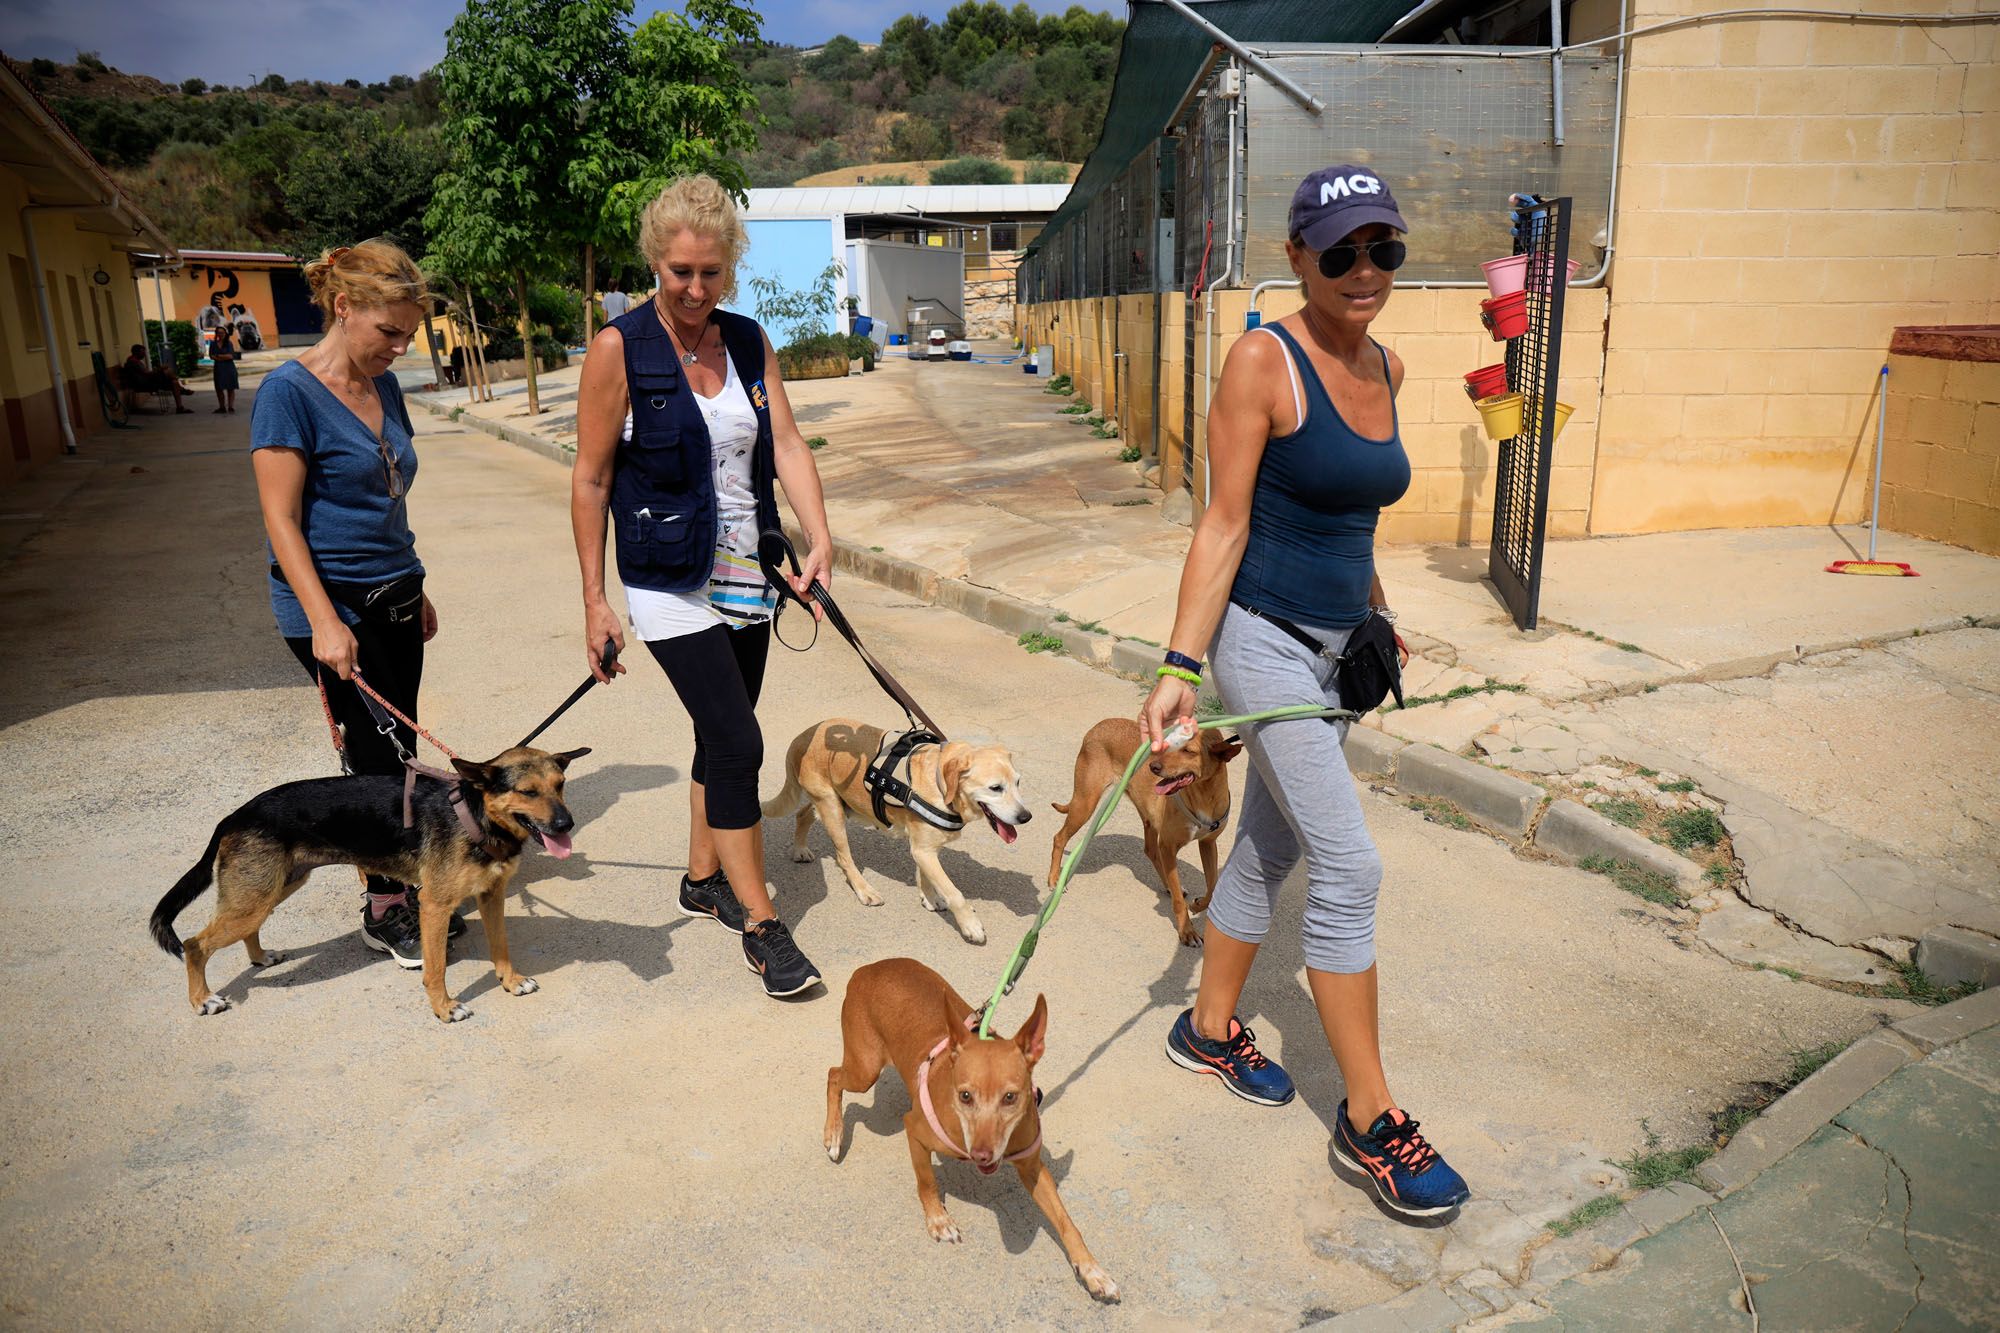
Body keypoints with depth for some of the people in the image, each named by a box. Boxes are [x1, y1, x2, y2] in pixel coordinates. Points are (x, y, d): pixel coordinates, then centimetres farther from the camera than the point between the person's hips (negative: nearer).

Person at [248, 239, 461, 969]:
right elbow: (281, 519, -16)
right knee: (378, 754, -1)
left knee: (397, 752, 10)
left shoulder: (383, 387, 9)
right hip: (333, 607, -7)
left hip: (392, 599, 7)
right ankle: (384, 910, 14)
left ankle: (403, 888, 22)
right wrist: (324, 622, -21)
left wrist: (416, 591, 21)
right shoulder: (290, 392, -13)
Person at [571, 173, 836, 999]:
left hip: (747, 575, 6)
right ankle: (759, 922, 2)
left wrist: (819, 538, -20)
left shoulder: (750, 343, 5)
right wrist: (594, 600, -8)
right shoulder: (620, 349, -10)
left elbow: (786, 443, -4)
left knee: (723, 733, 15)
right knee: (737, 739, -11)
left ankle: (704, 878, 35)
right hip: (670, 582, -5)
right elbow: (591, 480, -7)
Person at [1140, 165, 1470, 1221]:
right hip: (1266, 637, -8)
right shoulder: (1263, 361, -13)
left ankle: (1211, 1027, 35)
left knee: (1270, 847, 16)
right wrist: (1180, 666, -19)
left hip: (1339, 642, 8)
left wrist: (1376, 608, 26)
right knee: (1348, 865, -8)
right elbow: (1226, 523, -15)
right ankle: (1371, 1117, 6)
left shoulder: (1385, 368, 9)